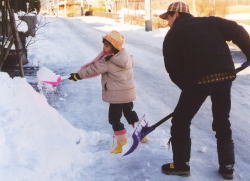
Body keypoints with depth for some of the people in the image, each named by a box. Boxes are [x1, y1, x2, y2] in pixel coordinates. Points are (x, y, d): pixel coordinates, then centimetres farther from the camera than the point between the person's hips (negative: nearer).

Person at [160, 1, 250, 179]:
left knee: (180, 121, 14)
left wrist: (188, 87, 19)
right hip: (225, 76, 4)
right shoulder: (210, 22, 16)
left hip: (197, 81, -4)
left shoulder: (173, 35, 9)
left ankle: (181, 165, 19)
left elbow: (173, 69, 9)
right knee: (222, 123, 20)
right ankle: (227, 167, 24)